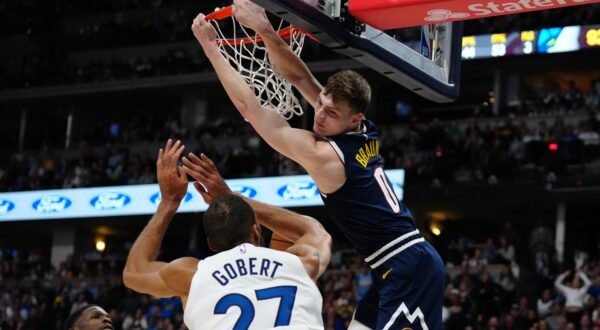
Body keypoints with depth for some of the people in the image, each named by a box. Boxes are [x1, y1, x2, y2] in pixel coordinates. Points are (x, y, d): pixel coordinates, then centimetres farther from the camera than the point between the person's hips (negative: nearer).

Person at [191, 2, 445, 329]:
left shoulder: (324, 155, -17)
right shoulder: (364, 133, 5)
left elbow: (249, 108, -14)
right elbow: (299, 76, 9)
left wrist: (209, 46, -9)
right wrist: (264, 29, -2)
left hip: (408, 270, -10)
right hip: (410, 265, 10)